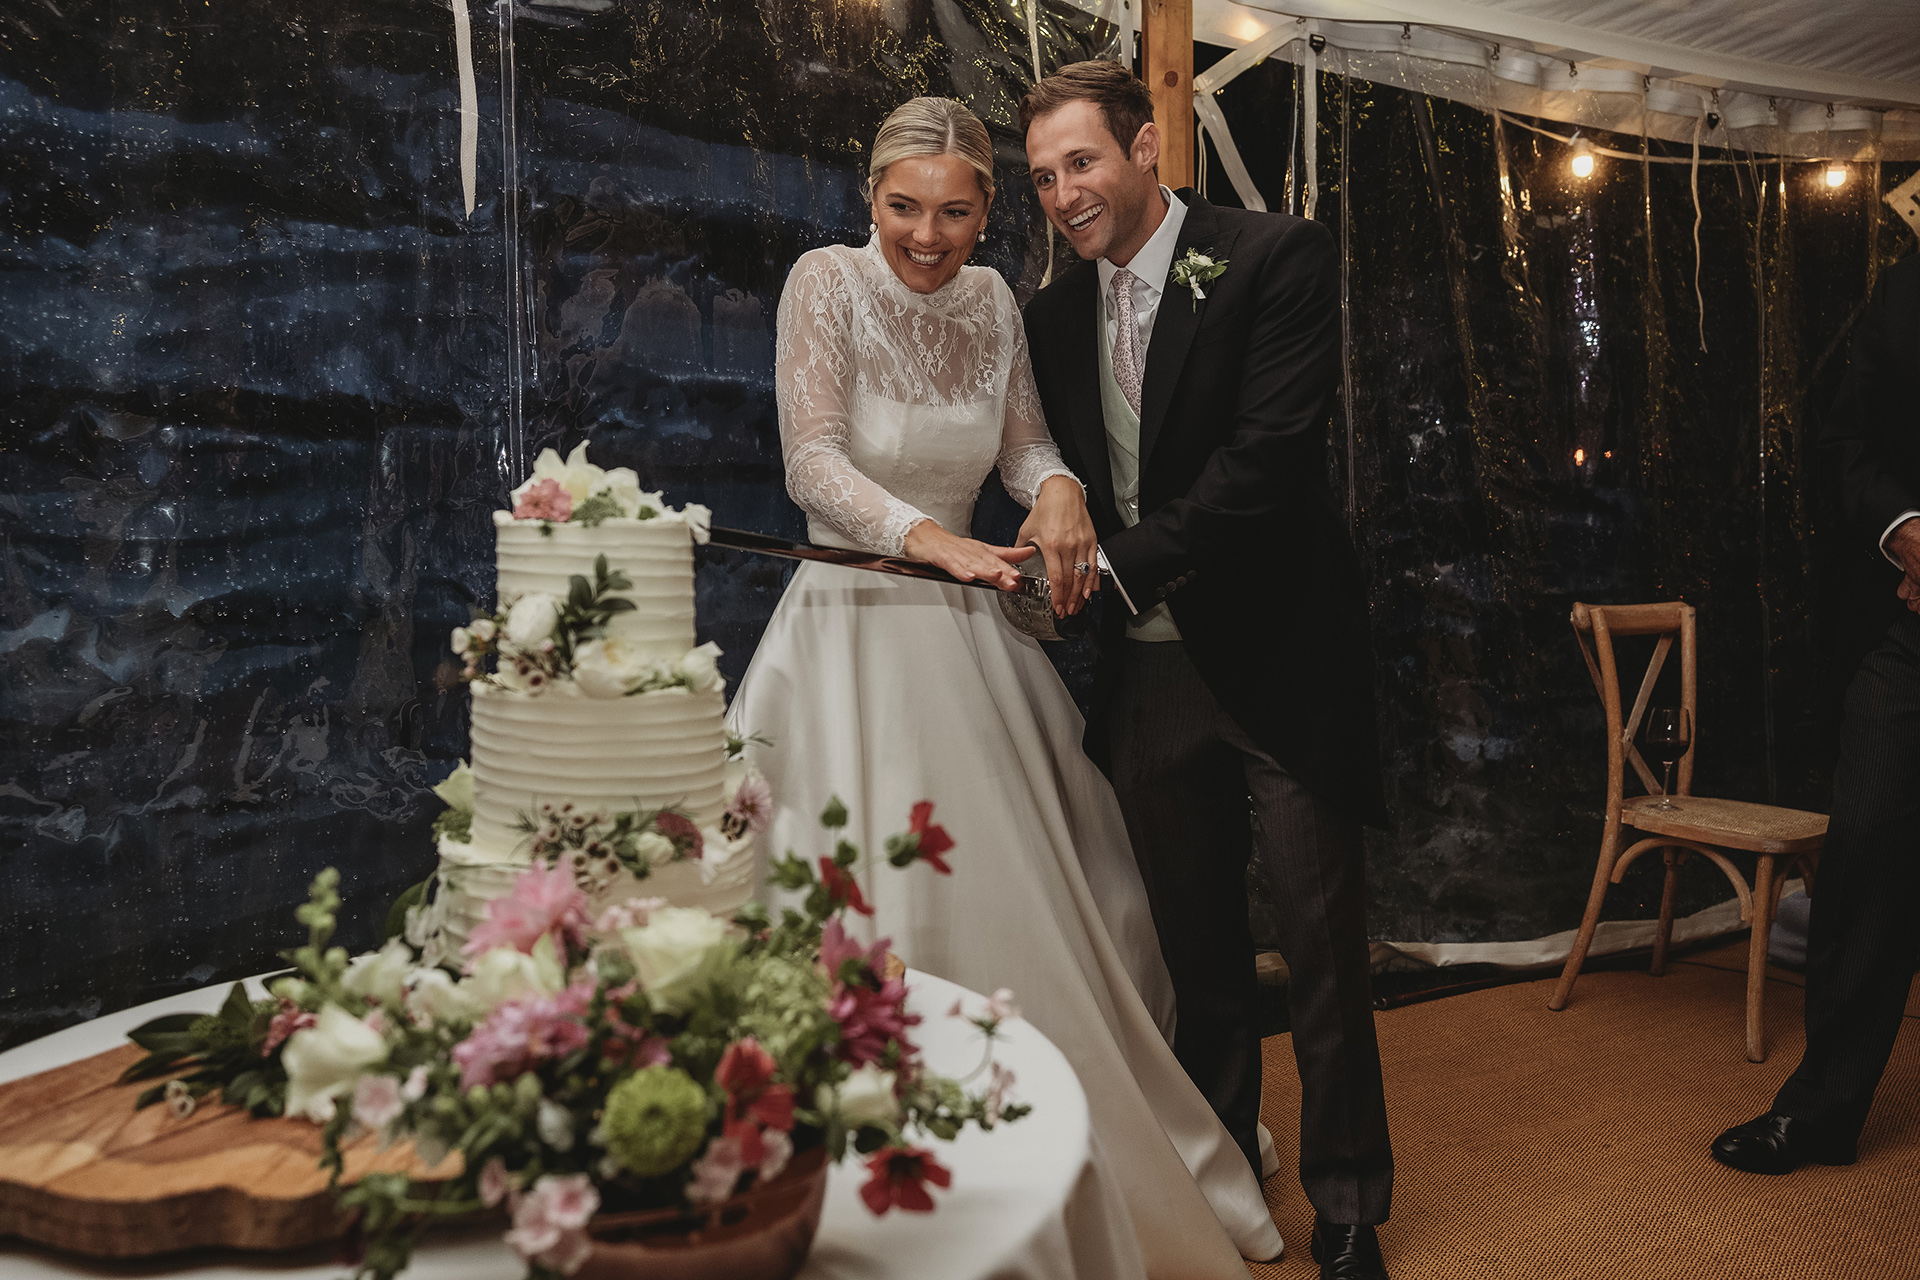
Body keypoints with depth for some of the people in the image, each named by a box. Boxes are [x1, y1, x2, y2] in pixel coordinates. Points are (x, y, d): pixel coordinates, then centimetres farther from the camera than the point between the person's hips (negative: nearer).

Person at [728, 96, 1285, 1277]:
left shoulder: (991, 299, 5)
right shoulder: (828, 281, -7)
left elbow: (1023, 438, 11)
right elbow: (813, 460, -14)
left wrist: (1057, 487, -12)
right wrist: (930, 539, -29)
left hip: (968, 635, 5)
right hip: (848, 632, -4)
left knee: (1029, 910, 11)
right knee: (870, 924, -1)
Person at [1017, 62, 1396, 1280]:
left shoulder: (1280, 256, -7)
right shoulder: (1054, 311, 10)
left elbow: (1271, 449, -19)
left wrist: (1128, 565, -22)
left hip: (1279, 660, -4)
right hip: (1147, 668, 5)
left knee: (1324, 950, 6)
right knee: (1200, 953, 16)